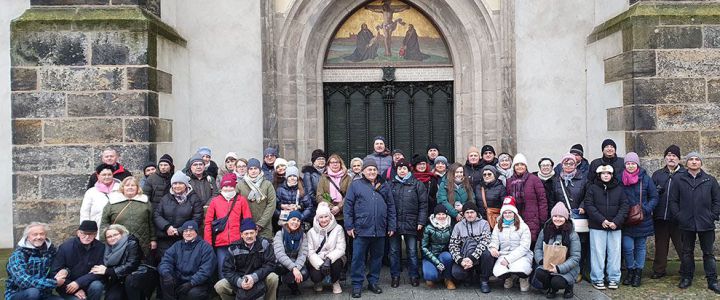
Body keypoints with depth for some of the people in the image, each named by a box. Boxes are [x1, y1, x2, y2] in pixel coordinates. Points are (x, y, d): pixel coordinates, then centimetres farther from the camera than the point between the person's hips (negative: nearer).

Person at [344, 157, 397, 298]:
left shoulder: (384, 186, 11)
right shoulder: (355, 185, 1)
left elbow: (391, 207, 11)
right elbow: (348, 206, -1)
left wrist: (392, 226, 6)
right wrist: (349, 226, -7)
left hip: (380, 230, 3)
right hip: (361, 229, -3)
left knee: (377, 257, 12)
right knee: (358, 258, 2)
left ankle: (373, 282, 26)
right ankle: (357, 285, 12)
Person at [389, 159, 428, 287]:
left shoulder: (417, 184, 2)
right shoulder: (391, 185, 7)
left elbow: (423, 204, -1)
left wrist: (421, 222, -7)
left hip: (411, 223, -2)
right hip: (394, 223, 2)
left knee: (412, 251, 6)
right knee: (394, 251, 8)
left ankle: (414, 276, 19)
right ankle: (395, 276, 19)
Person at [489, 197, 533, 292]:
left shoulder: (523, 226, -1)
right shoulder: (498, 227, 12)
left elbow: (524, 247, -9)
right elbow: (494, 241, 5)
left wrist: (509, 259, -19)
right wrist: (493, 247, -22)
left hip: (521, 255, -2)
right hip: (503, 255, 3)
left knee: (519, 269, -36)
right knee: (498, 272, -29)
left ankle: (524, 278, 5)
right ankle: (509, 277, 11)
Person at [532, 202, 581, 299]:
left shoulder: (572, 235, -10)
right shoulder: (545, 231, 2)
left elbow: (575, 258, -13)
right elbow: (538, 248, 8)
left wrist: (559, 268, -24)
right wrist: (541, 261, -14)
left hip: (567, 268, -3)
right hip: (547, 266, 3)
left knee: (556, 282, -31)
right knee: (539, 273, -29)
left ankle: (569, 286, 9)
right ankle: (552, 288, 7)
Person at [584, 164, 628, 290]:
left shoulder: (619, 189, 9)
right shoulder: (592, 188, 1)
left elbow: (624, 206, 3)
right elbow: (589, 205, -5)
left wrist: (616, 221, -11)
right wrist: (601, 220, -14)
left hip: (615, 227, 2)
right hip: (597, 226, -2)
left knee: (614, 252, 6)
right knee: (598, 253, 1)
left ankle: (614, 278, 17)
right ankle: (597, 279, 9)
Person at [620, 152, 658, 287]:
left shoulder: (645, 178, -3)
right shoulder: (620, 178, -2)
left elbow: (654, 197, 2)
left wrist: (646, 209, -13)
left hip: (642, 219, 0)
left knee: (640, 246, 10)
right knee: (628, 247, -5)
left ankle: (638, 272, 22)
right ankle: (630, 271, 15)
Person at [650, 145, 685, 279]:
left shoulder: (685, 174, 2)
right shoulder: (657, 174, 14)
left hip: (678, 218, -4)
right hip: (660, 217, 4)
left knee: (681, 245, 3)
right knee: (660, 245, 12)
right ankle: (659, 270, 21)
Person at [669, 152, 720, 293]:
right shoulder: (679, 180, 1)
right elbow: (673, 200, 3)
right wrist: (678, 216, -5)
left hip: (706, 224, 0)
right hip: (686, 223, 0)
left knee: (708, 253, 7)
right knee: (687, 252, 10)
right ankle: (686, 278, 21)